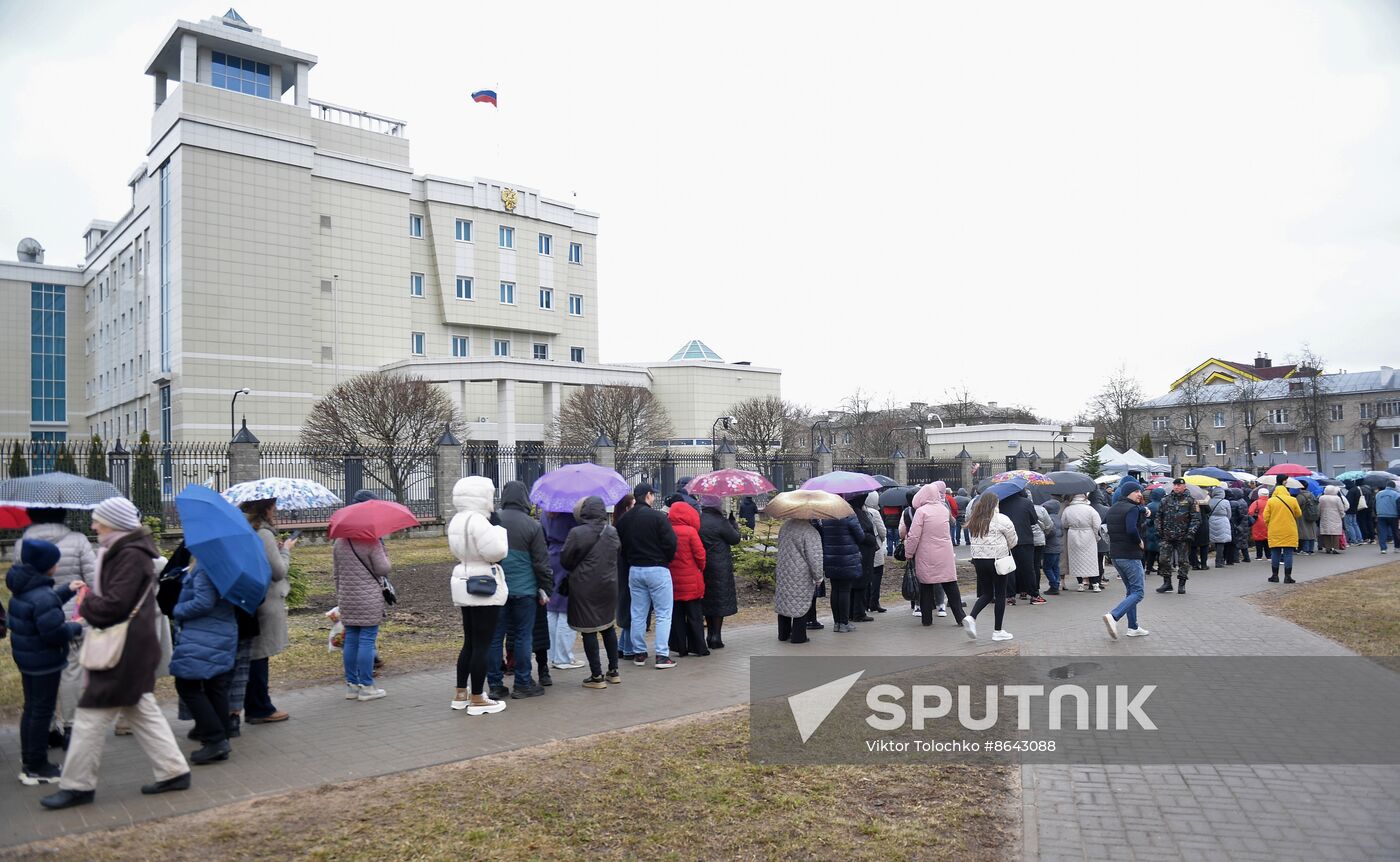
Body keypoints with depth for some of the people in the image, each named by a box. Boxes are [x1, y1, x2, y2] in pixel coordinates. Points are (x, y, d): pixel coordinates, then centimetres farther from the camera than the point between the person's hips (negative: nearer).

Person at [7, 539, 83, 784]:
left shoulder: (24, 589, 3)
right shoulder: (42, 596, -27)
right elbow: (54, 633, -28)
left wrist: (67, 590, 12)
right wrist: (76, 628, -11)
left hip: (26, 657, 10)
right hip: (44, 661, -10)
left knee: (31, 708, 19)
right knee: (42, 712, 2)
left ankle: (28, 762, 30)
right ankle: (37, 767, 11)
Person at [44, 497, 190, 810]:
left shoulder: (130, 556, -19)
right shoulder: (121, 551, 12)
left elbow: (114, 605, -23)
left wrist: (86, 605, -7)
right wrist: (90, 602, 0)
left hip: (124, 652, -10)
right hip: (131, 648, 10)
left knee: (92, 714, 0)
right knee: (142, 710, 14)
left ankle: (77, 786, 12)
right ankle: (174, 770, 18)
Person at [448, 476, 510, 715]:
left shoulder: (457, 521, 11)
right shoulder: (477, 521, -20)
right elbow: (496, 551, -22)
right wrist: (499, 531, -6)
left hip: (466, 586, 10)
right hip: (484, 588, -10)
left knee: (469, 643, 17)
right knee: (482, 645, -2)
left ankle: (460, 695, 24)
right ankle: (477, 700, 4)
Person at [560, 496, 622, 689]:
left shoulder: (577, 533, -16)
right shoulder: (612, 532, 1)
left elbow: (565, 560, -7)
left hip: (585, 588, -6)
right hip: (609, 586, 6)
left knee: (589, 631, 2)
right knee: (608, 627, 18)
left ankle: (597, 676, 4)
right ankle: (613, 671, 24)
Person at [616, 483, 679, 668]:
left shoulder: (623, 520, 5)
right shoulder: (657, 517, -14)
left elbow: (620, 546, 8)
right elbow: (671, 543, -15)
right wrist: (667, 560, 3)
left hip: (634, 570, 6)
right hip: (657, 570, -6)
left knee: (638, 614, 13)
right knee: (663, 614, 1)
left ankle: (638, 653, 18)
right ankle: (662, 655, -1)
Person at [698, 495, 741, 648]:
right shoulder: (720, 522, -16)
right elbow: (735, 539, -6)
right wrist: (733, 523, 9)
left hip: (703, 566, 6)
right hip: (719, 568, -6)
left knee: (708, 600, 16)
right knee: (720, 600, 3)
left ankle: (710, 635, 20)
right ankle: (716, 636, 3)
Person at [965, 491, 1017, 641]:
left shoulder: (974, 520, 5)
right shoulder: (1001, 520, -10)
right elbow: (1013, 541, -1)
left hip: (978, 559, 5)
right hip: (997, 560, -5)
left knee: (986, 593, 17)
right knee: (1000, 595, 8)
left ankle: (971, 617, -6)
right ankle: (998, 631, 13)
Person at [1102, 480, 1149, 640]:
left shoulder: (1112, 508, 12)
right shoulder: (1132, 508, -14)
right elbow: (1132, 529, -27)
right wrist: (1140, 542, -11)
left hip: (1115, 554, 9)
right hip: (1130, 555, -9)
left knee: (1130, 590, 17)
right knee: (1137, 592, -5)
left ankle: (1133, 627, 18)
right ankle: (1113, 616, -23)